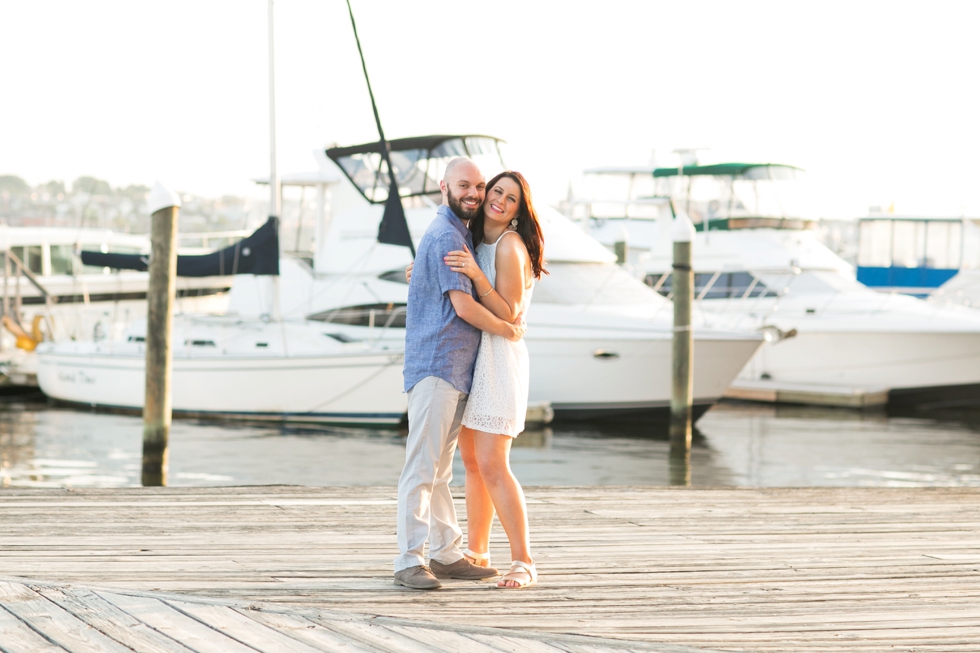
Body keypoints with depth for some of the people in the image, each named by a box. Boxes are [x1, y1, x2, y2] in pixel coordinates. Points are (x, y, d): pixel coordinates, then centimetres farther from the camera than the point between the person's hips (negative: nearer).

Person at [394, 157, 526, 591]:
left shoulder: (460, 235, 21)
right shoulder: (445, 236, -11)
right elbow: (463, 306, -17)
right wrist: (510, 331, -3)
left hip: (456, 370, 10)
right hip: (436, 365, -10)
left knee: (440, 469, 13)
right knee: (422, 467, -11)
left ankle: (445, 554, 17)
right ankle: (409, 561, -12)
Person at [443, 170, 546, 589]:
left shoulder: (510, 246, -14)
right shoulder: (477, 240, 12)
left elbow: (507, 314, -17)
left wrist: (476, 274, -27)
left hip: (498, 359, -9)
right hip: (470, 357, 9)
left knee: (492, 465, -13)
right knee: (472, 461, 14)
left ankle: (524, 562, -10)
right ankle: (476, 552, 25)